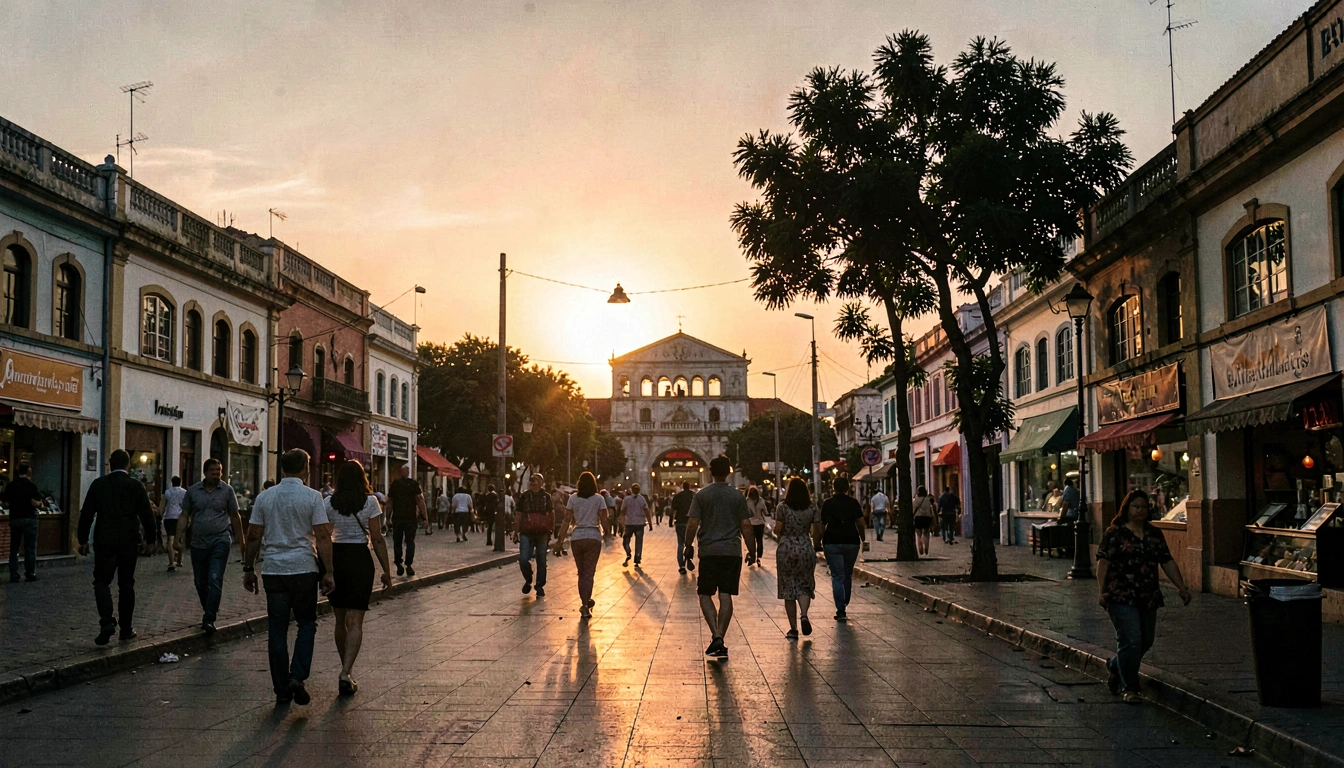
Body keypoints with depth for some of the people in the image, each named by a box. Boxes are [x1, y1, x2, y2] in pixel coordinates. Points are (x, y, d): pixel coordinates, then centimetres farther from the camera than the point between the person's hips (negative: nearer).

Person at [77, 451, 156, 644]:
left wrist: (83, 540, 9)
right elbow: (147, 515, -2)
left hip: (104, 541, -1)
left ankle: (107, 621, -16)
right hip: (129, 541, 1)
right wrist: (148, 539, 8)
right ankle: (126, 628, 14)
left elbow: (86, 514, 1)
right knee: (126, 584, 9)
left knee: (102, 581, 5)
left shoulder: (98, 484, -1)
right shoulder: (136, 486, -2)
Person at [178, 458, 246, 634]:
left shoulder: (227, 490, 3)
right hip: (198, 543, 3)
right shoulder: (193, 491, 7)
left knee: (215, 581, -13)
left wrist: (241, 540, 10)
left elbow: (235, 516, 9)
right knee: (200, 583, 11)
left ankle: (208, 620, -15)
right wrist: (180, 535, -6)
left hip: (220, 541, -3)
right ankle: (210, 611, 30)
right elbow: (185, 515, 8)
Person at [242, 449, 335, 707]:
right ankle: (297, 676, -7)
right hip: (303, 569, -3)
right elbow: (322, 537, -9)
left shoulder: (264, 497, 5)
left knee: (277, 630, 8)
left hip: (272, 570, 3)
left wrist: (249, 569, 15)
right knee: (306, 624, 12)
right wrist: (329, 572, -6)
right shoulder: (313, 497, -5)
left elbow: (253, 536, 6)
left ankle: (282, 691, 11)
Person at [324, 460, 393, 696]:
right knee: (355, 622, -3)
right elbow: (377, 539, -6)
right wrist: (387, 571, -1)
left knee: (340, 621, 15)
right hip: (360, 559, -2)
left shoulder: (329, 503, 2)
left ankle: (347, 672, 24)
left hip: (335, 559, 3)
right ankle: (345, 673, -18)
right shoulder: (369, 502, -4)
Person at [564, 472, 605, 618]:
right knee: (588, 573, 0)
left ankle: (586, 602, 23)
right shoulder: (599, 499, -1)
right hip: (593, 536, -2)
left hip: (576, 537, 2)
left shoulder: (573, 498, 2)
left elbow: (567, 520, 1)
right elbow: (604, 519, -4)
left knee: (582, 572, 15)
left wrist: (561, 538, 5)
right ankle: (585, 605, -12)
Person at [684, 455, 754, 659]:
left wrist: (688, 546, 7)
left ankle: (716, 636, -10)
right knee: (726, 596, 4)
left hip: (708, 552, -1)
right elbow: (746, 525, 1)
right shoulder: (737, 495, 2)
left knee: (705, 595, 7)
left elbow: (692, 524, -5)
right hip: (732, 551, 1)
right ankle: (720, 640, 2)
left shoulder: (702, 495, -2)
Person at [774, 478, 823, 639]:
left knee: (788, 589, 6)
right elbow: (817, 533, 2)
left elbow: (778, 531, -8)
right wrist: (815, 548, 17)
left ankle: (793, 629, 5)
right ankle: (804, 615, -15)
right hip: (806, 549, 2)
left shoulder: (782, 508, -5)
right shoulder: (813, 509, 1)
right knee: (805, 586, 13)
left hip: (786, 550, -1)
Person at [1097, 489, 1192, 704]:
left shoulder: (1154, 534, 13)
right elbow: (1103, 561, -8)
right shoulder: (1115, 533, -4)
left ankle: (1114, 666, 35)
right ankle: (1130, 688, 0)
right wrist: (1102, 590, -16)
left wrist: (1181, 587, 5)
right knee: (1130, 641, -10)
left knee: (1145, 641, 11)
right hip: (1122, 597, -6)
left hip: (1149, 597, 6)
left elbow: (1167, 562, 13)